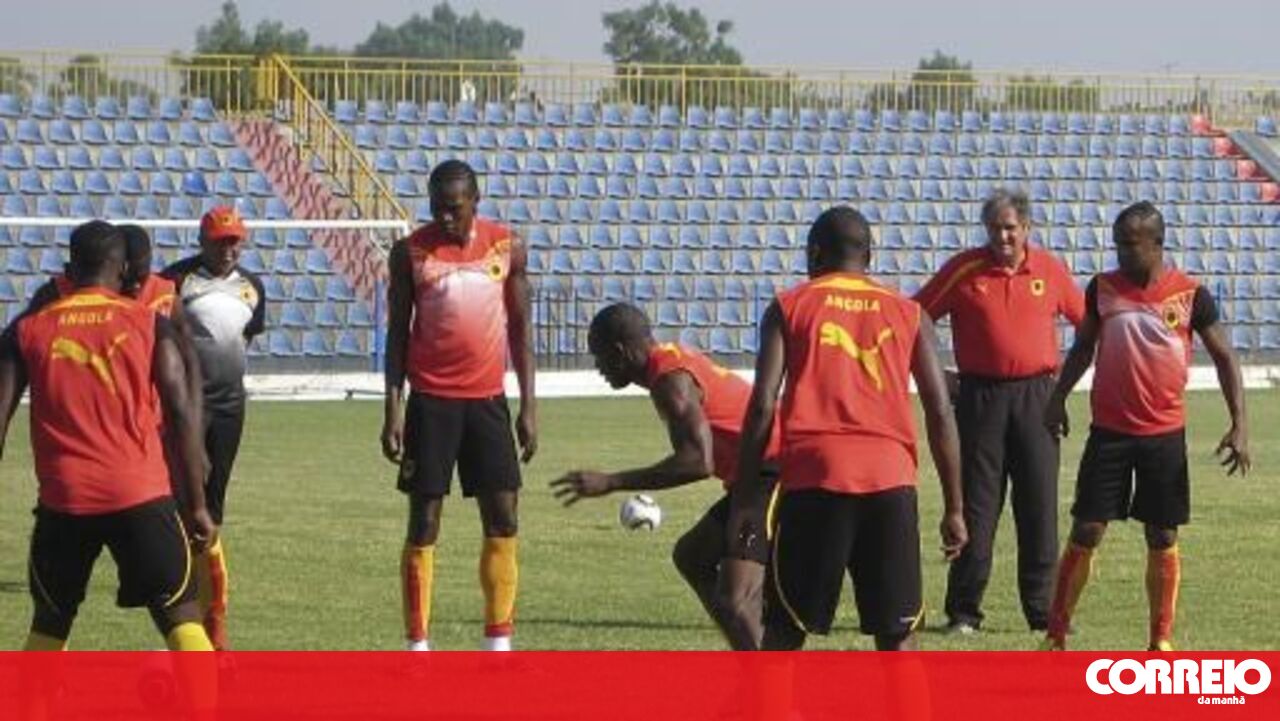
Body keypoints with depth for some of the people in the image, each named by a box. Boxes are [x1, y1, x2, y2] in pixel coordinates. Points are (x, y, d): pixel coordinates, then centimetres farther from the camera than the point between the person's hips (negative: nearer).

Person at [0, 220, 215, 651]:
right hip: (140, 496, -1)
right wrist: (196, 506, 3)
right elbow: (181, 417, -1)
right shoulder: (150, 324, 4)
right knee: (180, 616, 4)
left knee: (50, 623, 18)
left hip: (63, 500, 1)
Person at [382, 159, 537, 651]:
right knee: (424, 521, -1)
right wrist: (393, 407, -5)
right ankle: (417, 646, 3)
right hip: (431, 401, -2)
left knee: (502, 519, 0)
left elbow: (520, 328, 9)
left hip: (488, 399, 2)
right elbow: (398, 331, 2)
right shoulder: (411, 252, -1)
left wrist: (528, 406, 4)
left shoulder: (507, 247, 4)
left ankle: (499, 644, 7)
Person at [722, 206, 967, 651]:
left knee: (784, 633, 7)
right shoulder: (909, 314, 14)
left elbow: (762, 409, 0)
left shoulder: (789, 308, 8)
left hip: (813, 476, -1)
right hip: (890, 477, 1)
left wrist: (743, 501, 2)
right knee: (897, 636, 6)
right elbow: (940, 414, 8)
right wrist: (954, 508, 12)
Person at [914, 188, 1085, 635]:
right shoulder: (964, 270, -1)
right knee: (976, 505, 0)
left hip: (1036, 395, 2)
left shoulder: (1050, 271, 5)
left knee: (1039, 505, 3)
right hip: (981, 395, -2)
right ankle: (963, 611, 5)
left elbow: (1085, 321, 17)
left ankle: (1043, 609, 9)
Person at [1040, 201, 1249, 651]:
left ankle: (1161, 641, 14)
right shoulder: (1103, 288, 2)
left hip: (1165, 435, -1)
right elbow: (1083, 347, 16)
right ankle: (1056, 634, 5)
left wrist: (1239, 424, -6)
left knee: (1163, 539, 5)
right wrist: (1058, 399, 9)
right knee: (1085, 533, -2)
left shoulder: (1191, 295, -4)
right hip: (1109, 431, 1)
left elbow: (1223, 358, 1)